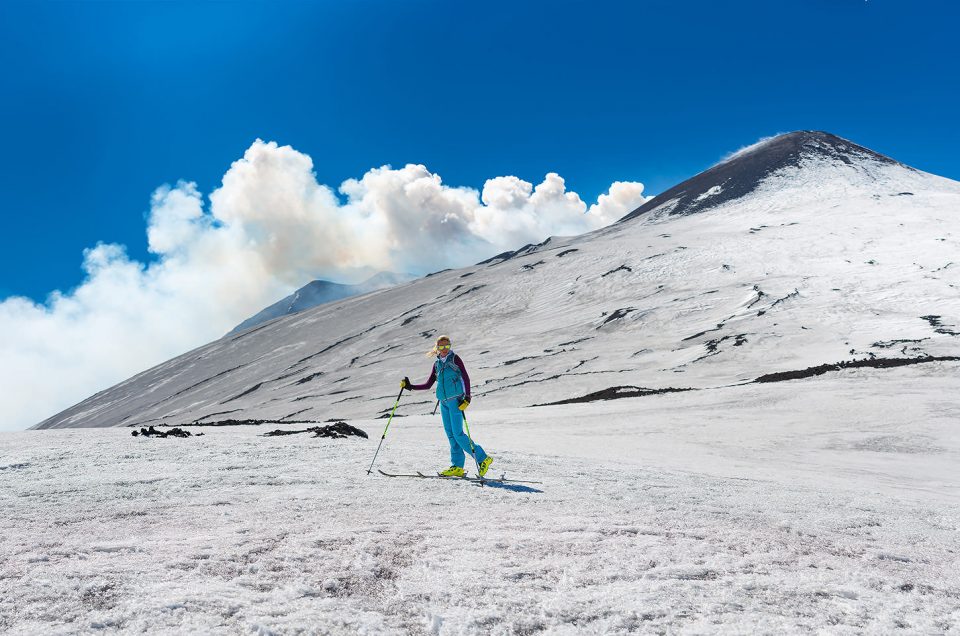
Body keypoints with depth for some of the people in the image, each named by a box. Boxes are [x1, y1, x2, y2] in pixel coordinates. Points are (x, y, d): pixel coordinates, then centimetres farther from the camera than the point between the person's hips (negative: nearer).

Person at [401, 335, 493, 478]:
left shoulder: (454, 358, 1)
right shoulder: (437, 364, 17)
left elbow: (466, 378, -5)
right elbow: (428, 385, 20)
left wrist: (467, 398, -16)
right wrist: (410, 386, 11)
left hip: (455, 400, -6)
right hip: (444, 402, 6)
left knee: (458, 434, -11)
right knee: (451, 435, 4)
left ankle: (483, 458, -3)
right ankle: (457, 467, 7)